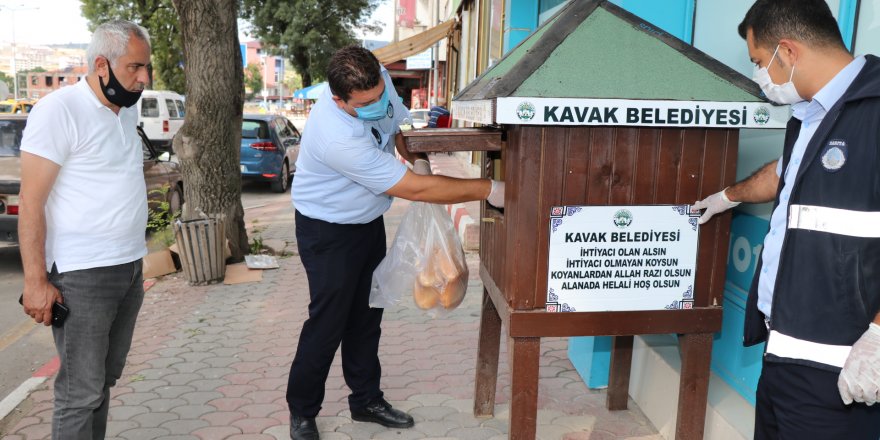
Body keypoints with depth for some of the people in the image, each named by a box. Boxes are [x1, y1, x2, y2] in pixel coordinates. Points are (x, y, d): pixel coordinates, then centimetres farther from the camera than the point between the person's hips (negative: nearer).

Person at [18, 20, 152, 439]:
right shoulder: (60, 110, -12)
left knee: (104, 381, 14)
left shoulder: (127, 111, 12)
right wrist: (35, 281, -15)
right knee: (81, 392, 2)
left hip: (129, 270, 7)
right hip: (83, 277, -7)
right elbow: (31, 202, -13)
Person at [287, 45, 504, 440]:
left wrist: (417, 160, -9)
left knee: (367, 316, 14)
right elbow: (414, 190, -35)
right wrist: (488, 190, -31)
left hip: (368, 220, 7)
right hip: (328, 231, -7)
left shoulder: (379, 82, -15)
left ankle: (366, 400, 30)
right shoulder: (338, 138, -38)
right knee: (328, 321, -1)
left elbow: (396, 122, 10)